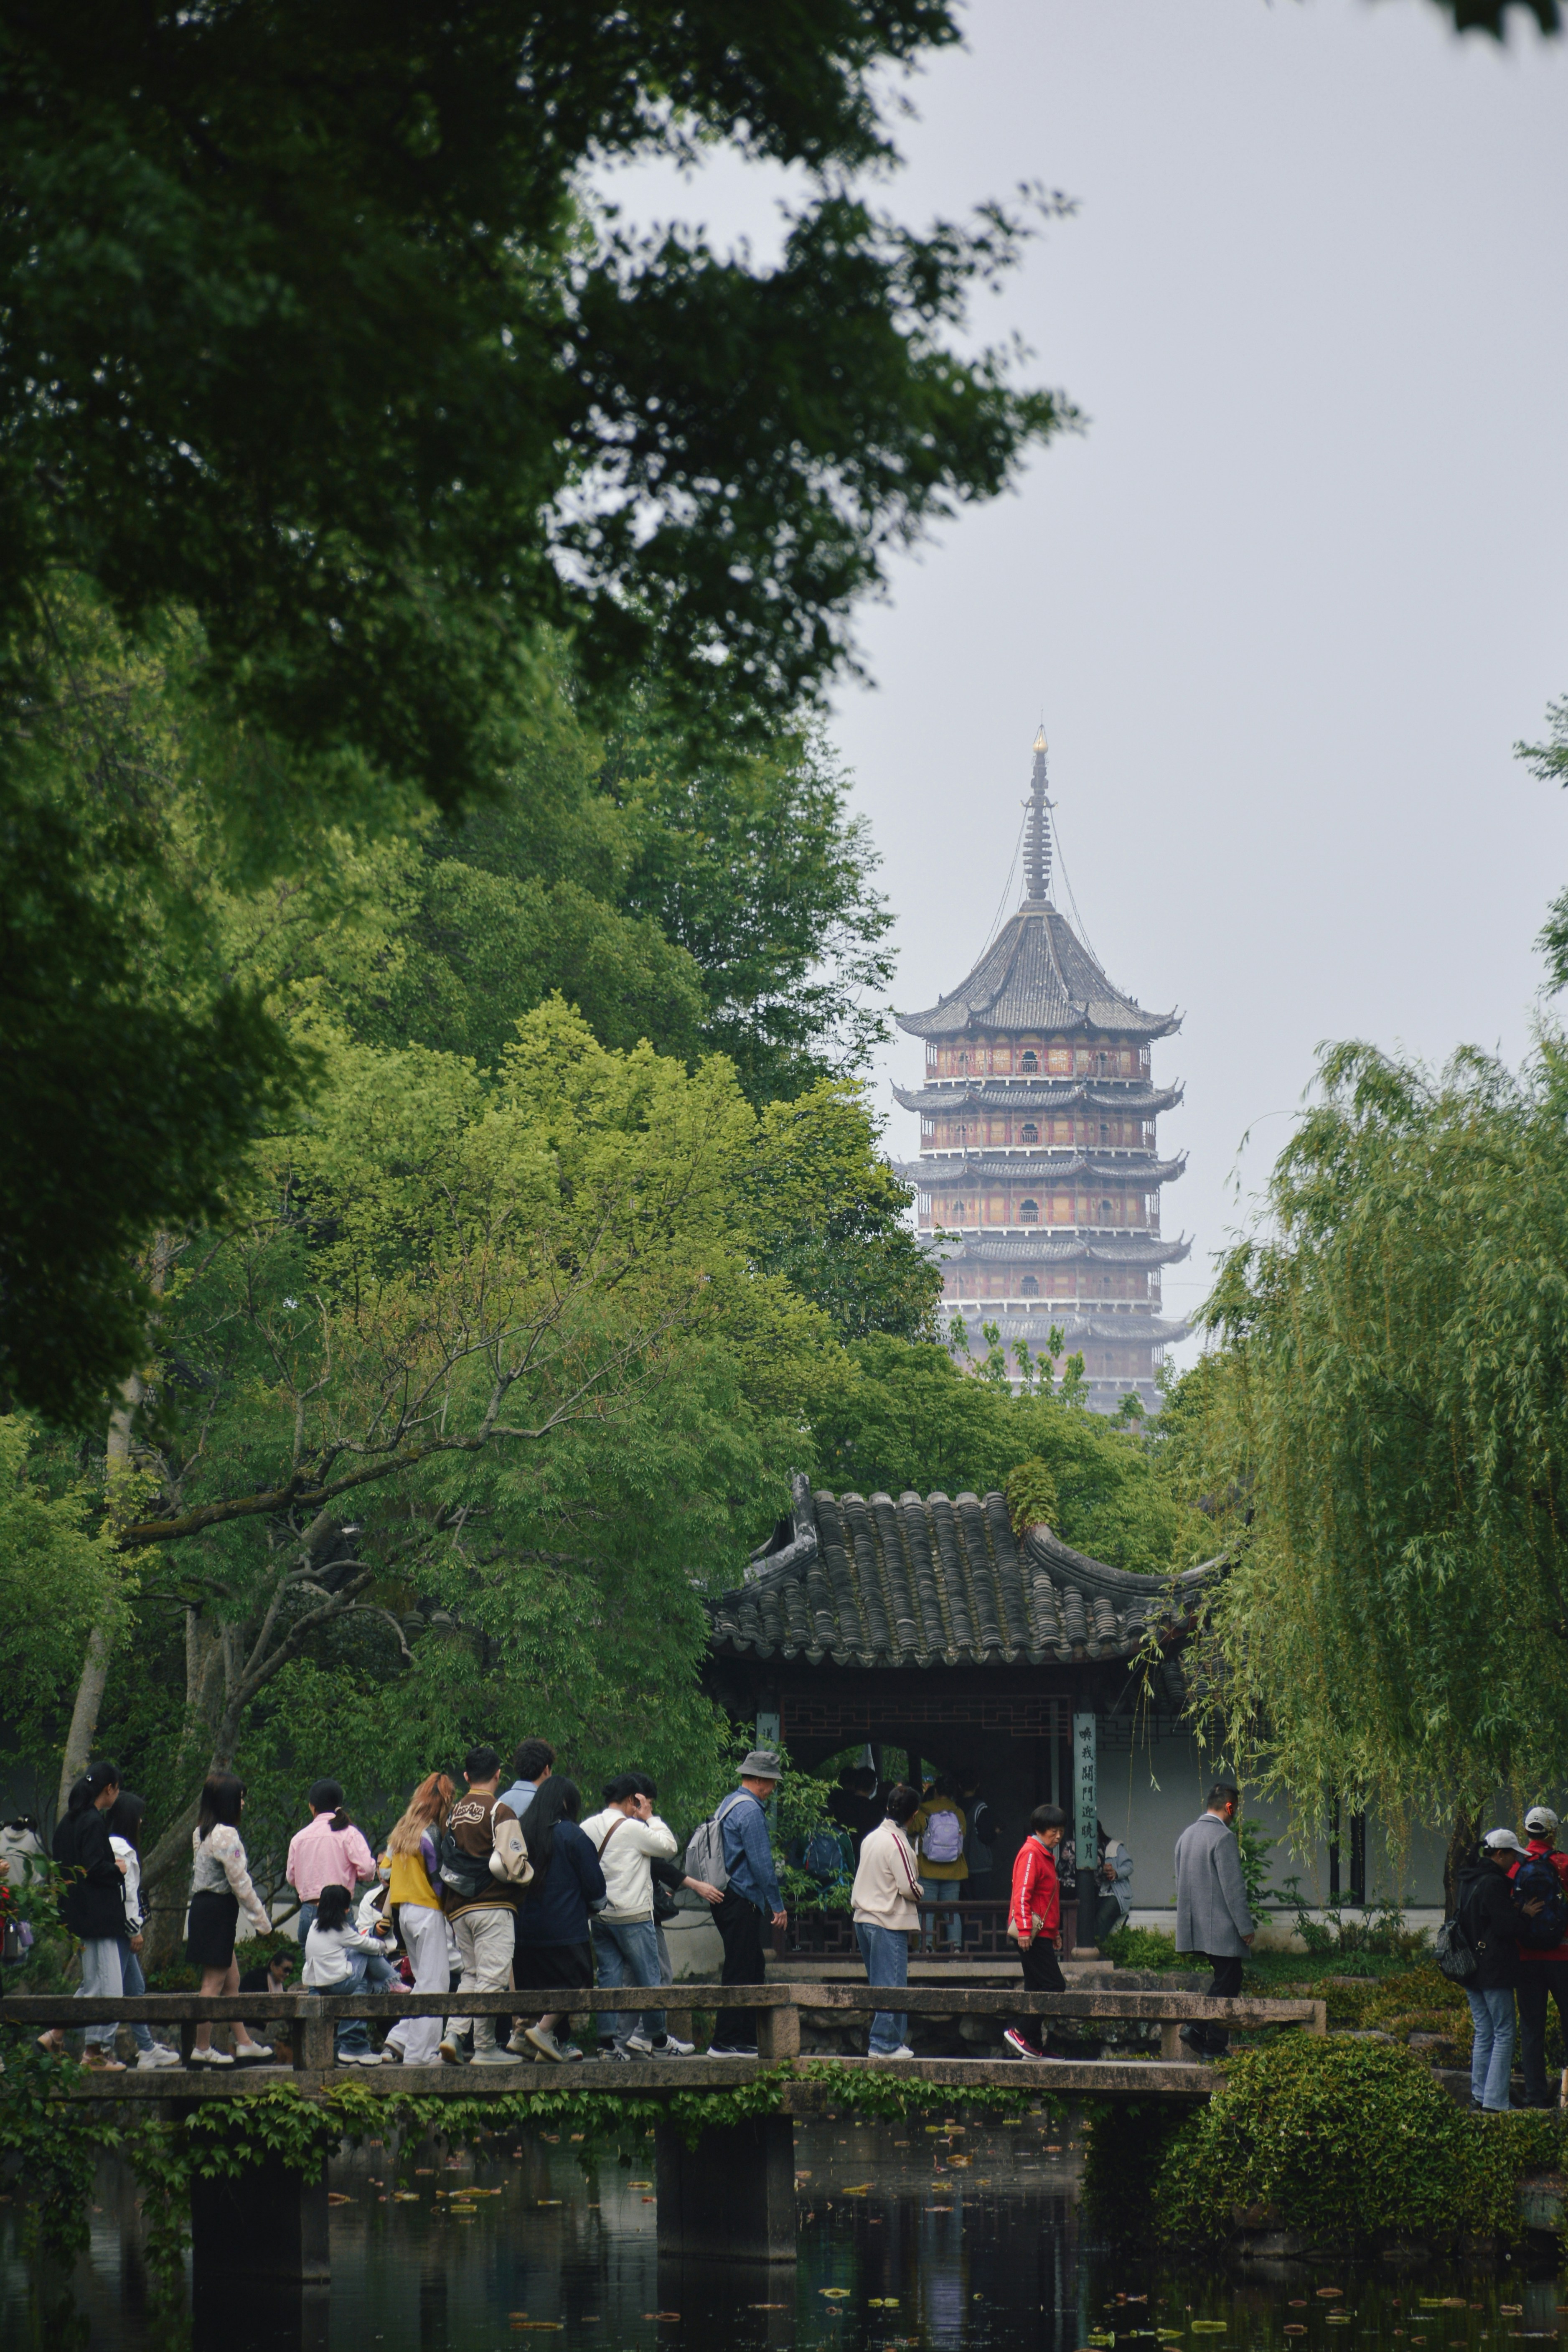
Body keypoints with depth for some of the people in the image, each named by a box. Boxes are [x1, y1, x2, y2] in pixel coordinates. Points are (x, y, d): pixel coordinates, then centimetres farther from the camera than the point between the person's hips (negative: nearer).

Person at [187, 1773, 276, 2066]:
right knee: (214, 1982, -4)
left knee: (232, 1980, 14)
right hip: (219, 1909, -10)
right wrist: (262, 1921, -9)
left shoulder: (201, 1833, 12)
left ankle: (244, 2043, 19)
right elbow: (240, 1883, -17)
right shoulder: (225, 1835, -17)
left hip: (203, 1905, 10)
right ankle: (202, 2049, 0)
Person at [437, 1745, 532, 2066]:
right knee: (491, 1976, -2)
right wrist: (527, 1875, 2)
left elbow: (445, 1860, 14)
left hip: (457, 1907, 7)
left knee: (471, 1973, 16)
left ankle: (453, 2033, 1)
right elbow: (509, 1863, -18)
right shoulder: (499, 1812, -10)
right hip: (492, 1906, -7)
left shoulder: (454, 1812, 11)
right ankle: (485, 2047, -1)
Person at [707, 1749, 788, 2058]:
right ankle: (725, 2043, -6)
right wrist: (778, 1905, -12)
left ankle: (747, 2040, 17)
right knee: (739, 1972, -7)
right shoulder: (749, 1810, -15)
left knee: (754, 1969, 14)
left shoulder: (730, 1804, 17)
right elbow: (761, 1862, -18)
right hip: (742, 1902, -10)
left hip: (729, 1901, 10)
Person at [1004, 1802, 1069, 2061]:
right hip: (1032, 1933, -10)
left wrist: (1055, 1932, 30)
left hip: (1042, 1933, 10)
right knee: (1054, 1986, -14)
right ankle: (1019, 2032, -15)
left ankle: (1033, 2047, 11)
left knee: (1037, 1989, 10)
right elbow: (1022, 1893, -20)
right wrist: (1024, 1929, -27)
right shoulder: (1031, 1854, -11)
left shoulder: (1046, 1855, 20)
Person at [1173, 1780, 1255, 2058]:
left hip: (1194, 1927, 9)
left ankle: (1198, 2028, 8)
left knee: (1224, 1980, 19)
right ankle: (1214, 2046, 0)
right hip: (1221, 1928, -9)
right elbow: (1233, 1887, -18)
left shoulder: (1187, 1835, 11)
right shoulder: (1223, 1837, -16)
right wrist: (1246, 1927, -13)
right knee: (1227, 1984, 0)